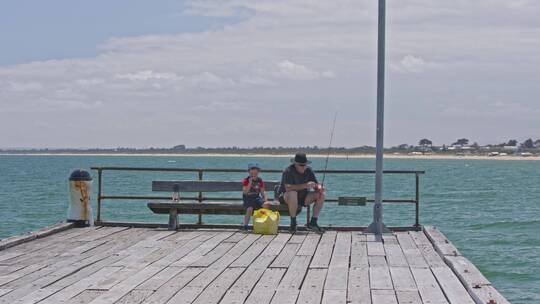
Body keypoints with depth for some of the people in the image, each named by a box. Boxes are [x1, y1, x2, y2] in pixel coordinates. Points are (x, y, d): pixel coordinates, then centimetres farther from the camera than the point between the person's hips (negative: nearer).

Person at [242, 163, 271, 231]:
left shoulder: (260, 181, 8)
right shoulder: (246, 180, -3)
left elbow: (263, 191, 8)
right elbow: (245, 192, -14)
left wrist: (265, 198, -11)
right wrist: (250, 183, -21)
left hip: (257, 198, 3)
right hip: (248, 199, -3)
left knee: (266, 204, -24)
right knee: (250, 209, -33)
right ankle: (245, 226, -23)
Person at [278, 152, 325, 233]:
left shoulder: (308, 170, -1)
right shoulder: (288, 171, -19)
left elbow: (316, 184, 2)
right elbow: (288, 187, -33)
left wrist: (319, 187, -24)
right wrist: (305, 185, -38)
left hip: (302, 198, 6)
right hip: (285, 197, -6)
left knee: (321, 195, -12)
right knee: (293, 193, -40)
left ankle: (313, 222, -10)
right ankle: (293, 222, -26)